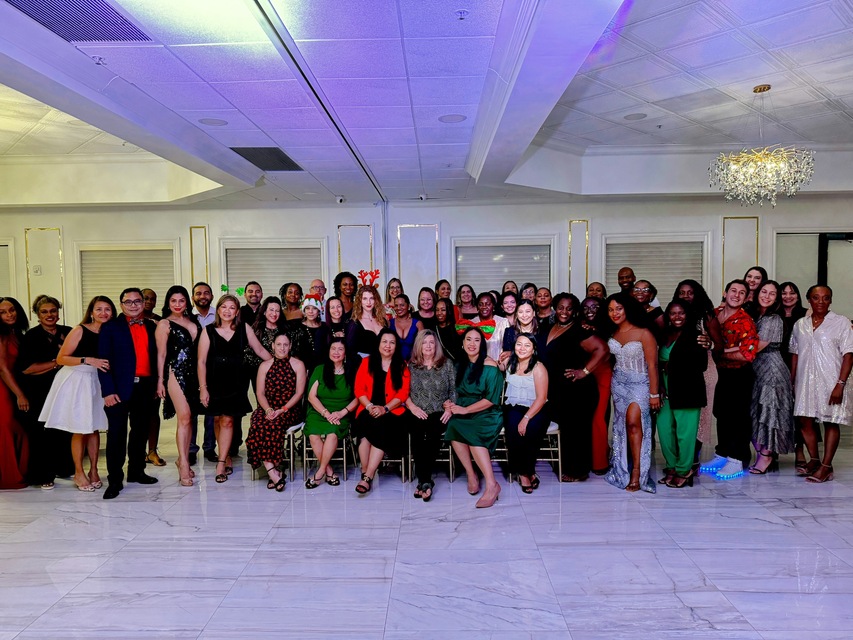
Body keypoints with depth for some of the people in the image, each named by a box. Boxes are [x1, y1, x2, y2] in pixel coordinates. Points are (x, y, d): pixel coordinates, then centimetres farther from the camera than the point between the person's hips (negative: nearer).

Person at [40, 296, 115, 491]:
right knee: (80, 429, 3)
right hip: (77, 381, -4)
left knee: (94, 428, 9)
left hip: (96, 382, 4)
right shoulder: (80, 330, -10)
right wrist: (88, 360, -22)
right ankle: (79, 473, 17)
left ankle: (93, 471, 21)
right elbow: (61, 359, -12)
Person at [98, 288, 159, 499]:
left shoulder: (152, 327, 11)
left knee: (141, 431, 13)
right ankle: (115, 480, 6)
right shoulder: (110, 327, 0)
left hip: (145, 387, 4)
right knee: (117, 433, -1)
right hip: (120, 388, -4)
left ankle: (136, 471, 27)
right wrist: (108, 391, -13)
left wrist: (157, 384, 5)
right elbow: (103, 361, -5)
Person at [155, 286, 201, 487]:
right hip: (175, 372, -5)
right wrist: (160, 381, -5)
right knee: (184, 416, -13)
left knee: (189, 417, 9)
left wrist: (201, 378, 10)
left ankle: (183, 459, 21)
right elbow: (161, 354, -2)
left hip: (192, 372, 6)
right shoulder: (164, 324, 0)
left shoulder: (193, 321, 15)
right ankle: (184, 465, -11)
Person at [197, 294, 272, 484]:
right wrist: (203, 388, -5)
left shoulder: (244, 329, 2)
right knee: (218, 420, 5)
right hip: (214, 381, 1)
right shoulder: (209, 331, -1)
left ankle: (221, 464, -1)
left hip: (235, 382, 0)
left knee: (227, 420, -5)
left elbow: (260, 350, 8)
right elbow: (201, 361, -1)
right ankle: (227, 458, 20)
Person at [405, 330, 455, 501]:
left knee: (433, 432, -32)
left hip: (439, 413, 0)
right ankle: (426, 481, -27)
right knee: (418, 433, -32)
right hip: (417, 413, 0)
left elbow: (454, 390, 10)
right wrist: (412, 407, -7)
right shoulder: (410, 366, 13)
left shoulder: (447, 364, 14)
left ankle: (423, 480, -28)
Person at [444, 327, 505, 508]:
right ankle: (471, 475, -17)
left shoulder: (489, 365, -6)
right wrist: (452, 405, -4)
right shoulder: (461, 365, 13)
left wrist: (465, 410, -15)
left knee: (471, 432, -34)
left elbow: (491, 399, -11)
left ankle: (491, 484, -29)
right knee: (453, 425, -28)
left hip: (487, 414, -5)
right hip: (464, 414, 5)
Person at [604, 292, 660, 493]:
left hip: (640, 384, -5)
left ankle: (637, 471, -12)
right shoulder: (612, 334, 5)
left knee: (633, 421, -20)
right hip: (618, 384, 5)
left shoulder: (643, 334, -11)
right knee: (621, 425, 7)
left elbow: (652, 365, -11)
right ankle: (623, 469, 19)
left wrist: (654, 393, -11)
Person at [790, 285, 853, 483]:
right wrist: (792, 383, 9)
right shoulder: (800, 324, 11)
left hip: (830, 381, -4)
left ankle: (826, 466, 6)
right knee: (805, 420, 5)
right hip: (805, 380, 4)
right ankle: (814, 459, 21)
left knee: (830, 422, 1)